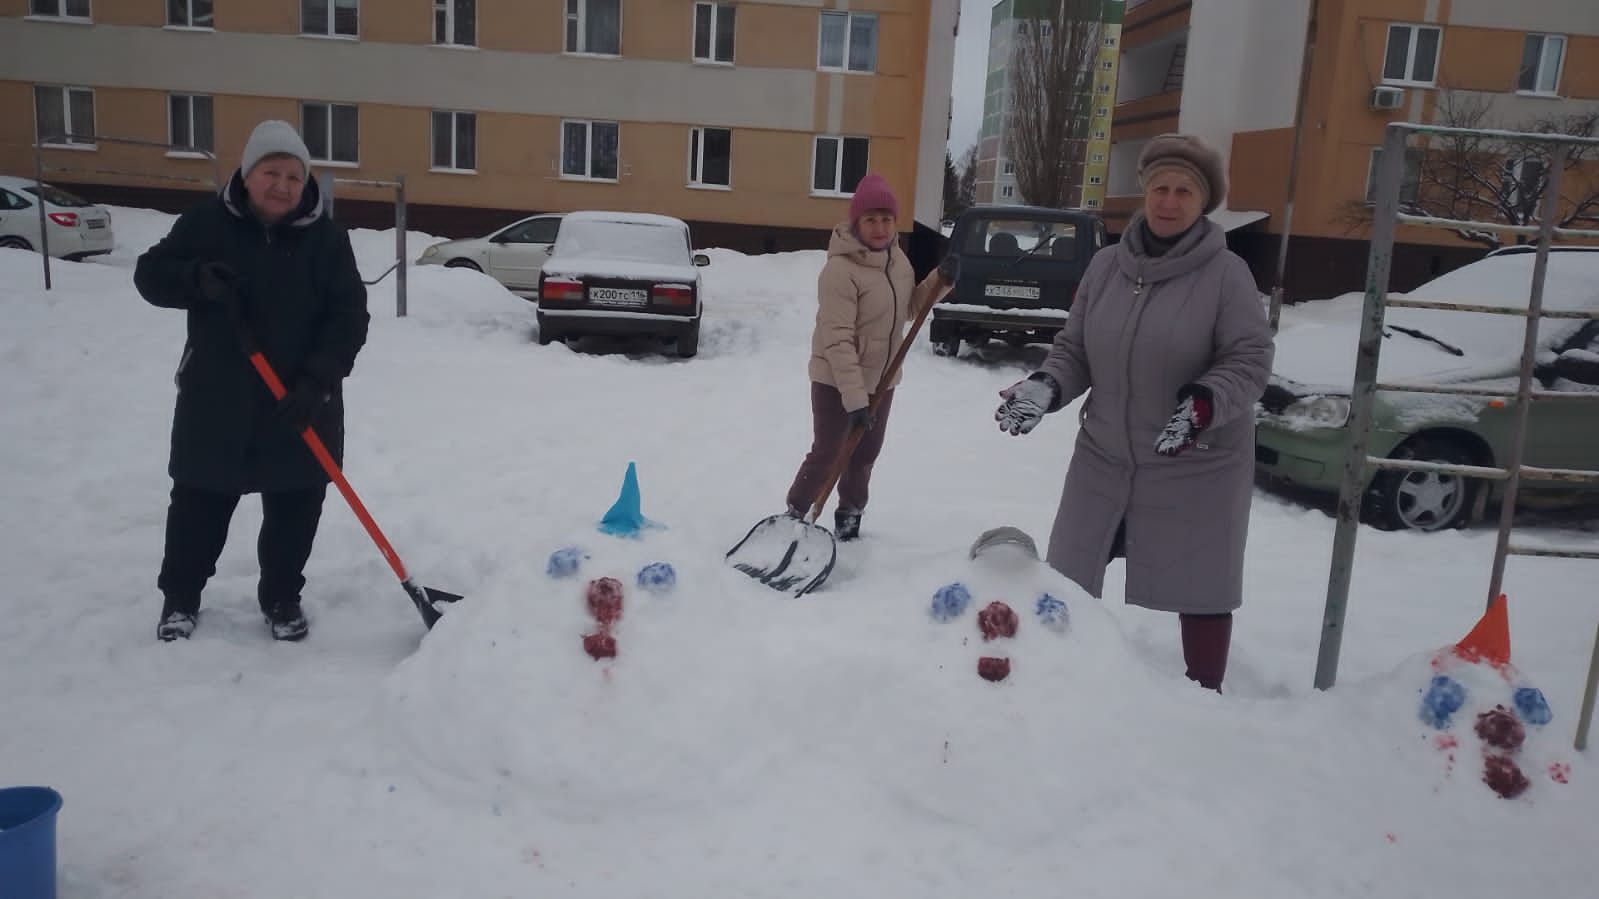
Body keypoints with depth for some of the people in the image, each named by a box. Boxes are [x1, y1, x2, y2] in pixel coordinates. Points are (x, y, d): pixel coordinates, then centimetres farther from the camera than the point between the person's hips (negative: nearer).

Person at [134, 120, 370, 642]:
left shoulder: (326, 237, -3)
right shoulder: (207, 222, -2)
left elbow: (349, 317, -8)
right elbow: (151, 275, 1)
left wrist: (317, 379, -20)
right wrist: (198, 280, -22)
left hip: (300, 404, 0)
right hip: (215, 399, 0)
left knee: (295, 509, 8)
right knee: (199, 503, 10)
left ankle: (281, 597, 28)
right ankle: (179, 597, 30)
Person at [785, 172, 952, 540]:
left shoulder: (897, 258, 1)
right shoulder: (840, 269, -24)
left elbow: (908, 308, 16)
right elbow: (837, 342, -27)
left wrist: (940, 280, 0)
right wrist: (855, 398, -31)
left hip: (880, 380, 7)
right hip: (837, 383, -7)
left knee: (865, 456, 18)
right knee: (826, 456, 0)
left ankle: (849, 517, 37)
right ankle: (793, 516, 19)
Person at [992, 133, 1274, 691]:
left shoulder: (1226, 273, -12)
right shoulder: (1106, 266, 1)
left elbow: (1250, 362, -13)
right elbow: (1073, 351, 6)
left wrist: (1204, 403, -31)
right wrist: (1046, 388, -13)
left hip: (1197, 465, -4)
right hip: (1104, 456, 4)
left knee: (1200, 586, 7)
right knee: (1068, 579, 13)